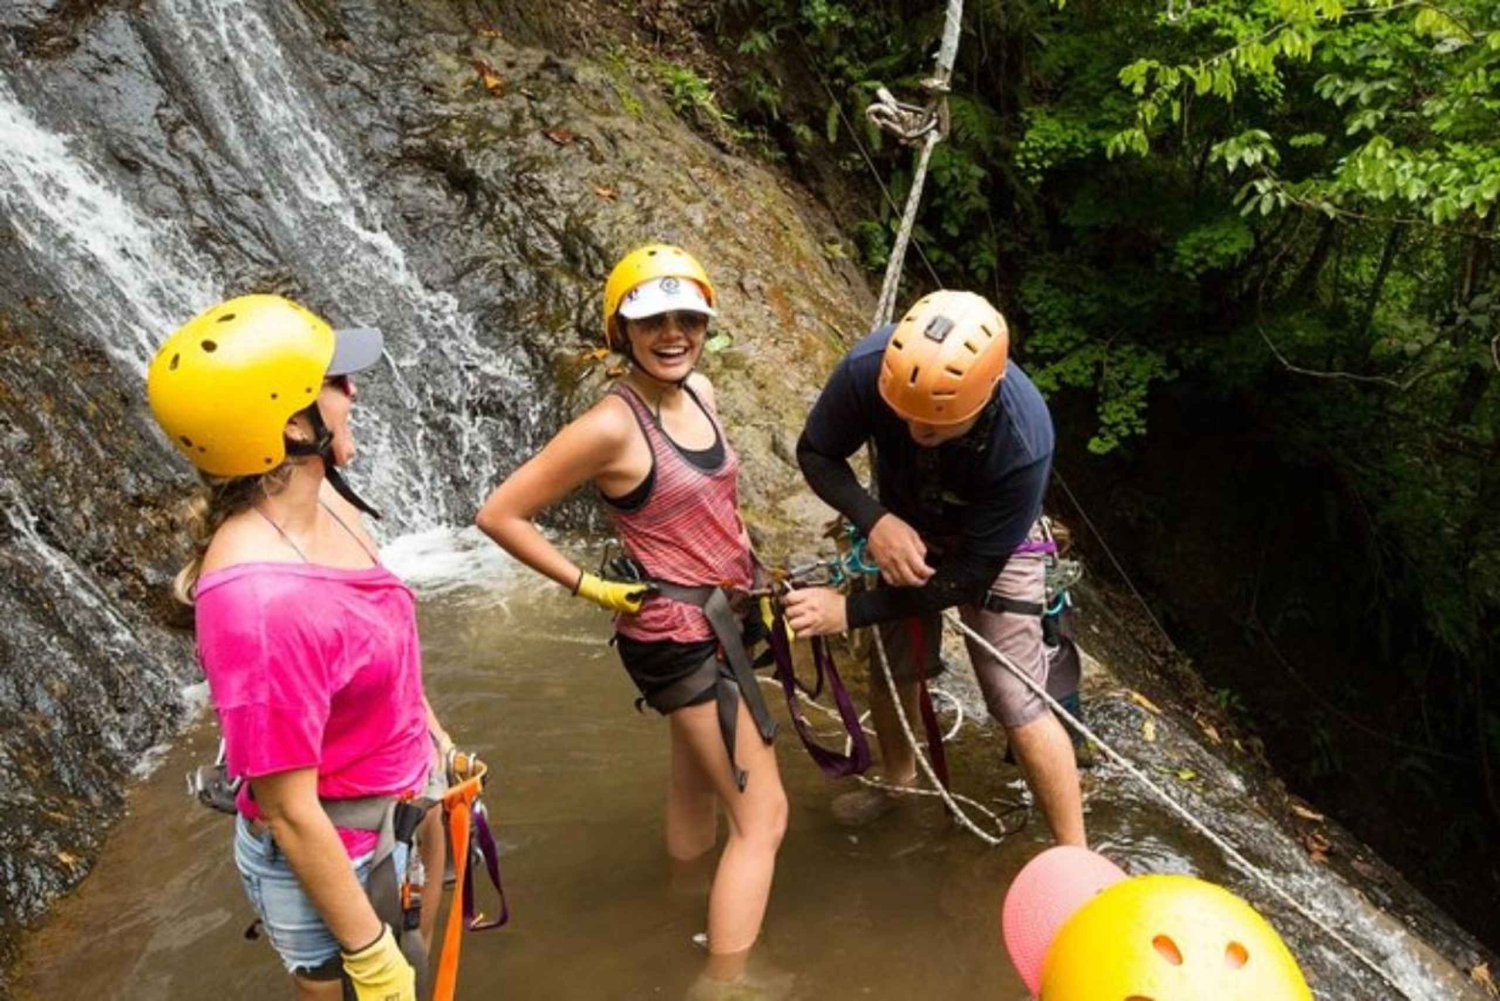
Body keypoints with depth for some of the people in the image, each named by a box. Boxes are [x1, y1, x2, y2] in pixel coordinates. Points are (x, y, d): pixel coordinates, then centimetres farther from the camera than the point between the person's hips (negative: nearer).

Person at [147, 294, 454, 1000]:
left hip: (399, 798, 8)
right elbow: (289, 814, -27)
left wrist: (435, 737, 20)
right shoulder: (260, 600, -36)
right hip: (333, 861, -7)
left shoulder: (321, 501, -9)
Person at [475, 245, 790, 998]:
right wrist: (589, 586, -15)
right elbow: (498, 515, -19)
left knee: (700, 776, 29)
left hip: (719, 615, 8)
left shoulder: (698, 391, -1)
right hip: (680, 633, -8)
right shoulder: (611, 426, -24)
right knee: (763, 815, -4)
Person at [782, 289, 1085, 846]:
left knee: (1020, 707, -7)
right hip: (904, 531, 4)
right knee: (891, 669, 18)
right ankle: (898, 779, 47)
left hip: (993, 548, -3)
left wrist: (852, 610, -32)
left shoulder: (1024, 443, -41)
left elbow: (971, 575, -30)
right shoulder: (870, 367, -35)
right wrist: (874, 522, -35)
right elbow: (816, 453, -16)